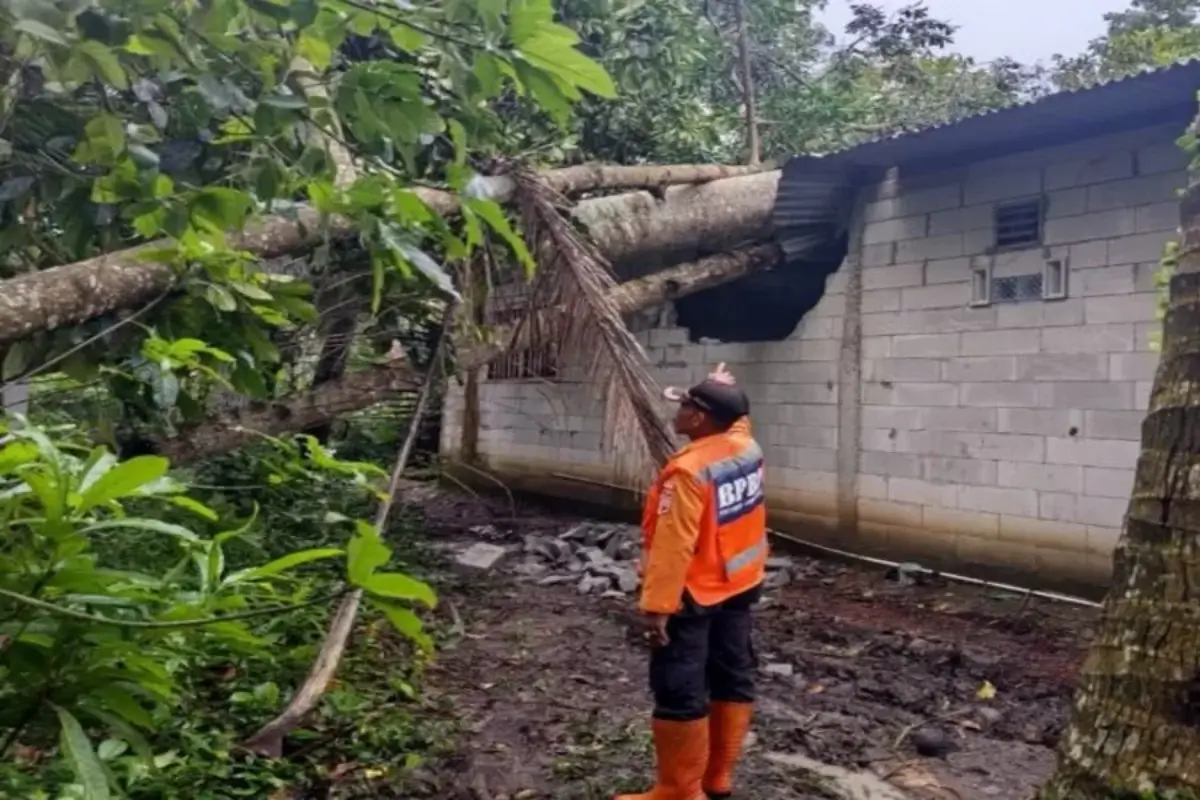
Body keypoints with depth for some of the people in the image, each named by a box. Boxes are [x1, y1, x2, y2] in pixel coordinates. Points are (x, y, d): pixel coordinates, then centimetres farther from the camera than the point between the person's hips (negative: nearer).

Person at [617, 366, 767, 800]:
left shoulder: (690, 470, -25)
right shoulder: (746, 446, -3)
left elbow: (673, 546, -26)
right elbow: (738, 418, 24)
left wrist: (656, 604, -23)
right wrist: (726, 393, 25)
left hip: (693, 596, -9)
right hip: (739, 584, 9)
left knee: (680, 694, 1)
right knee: (733, 678, 15)